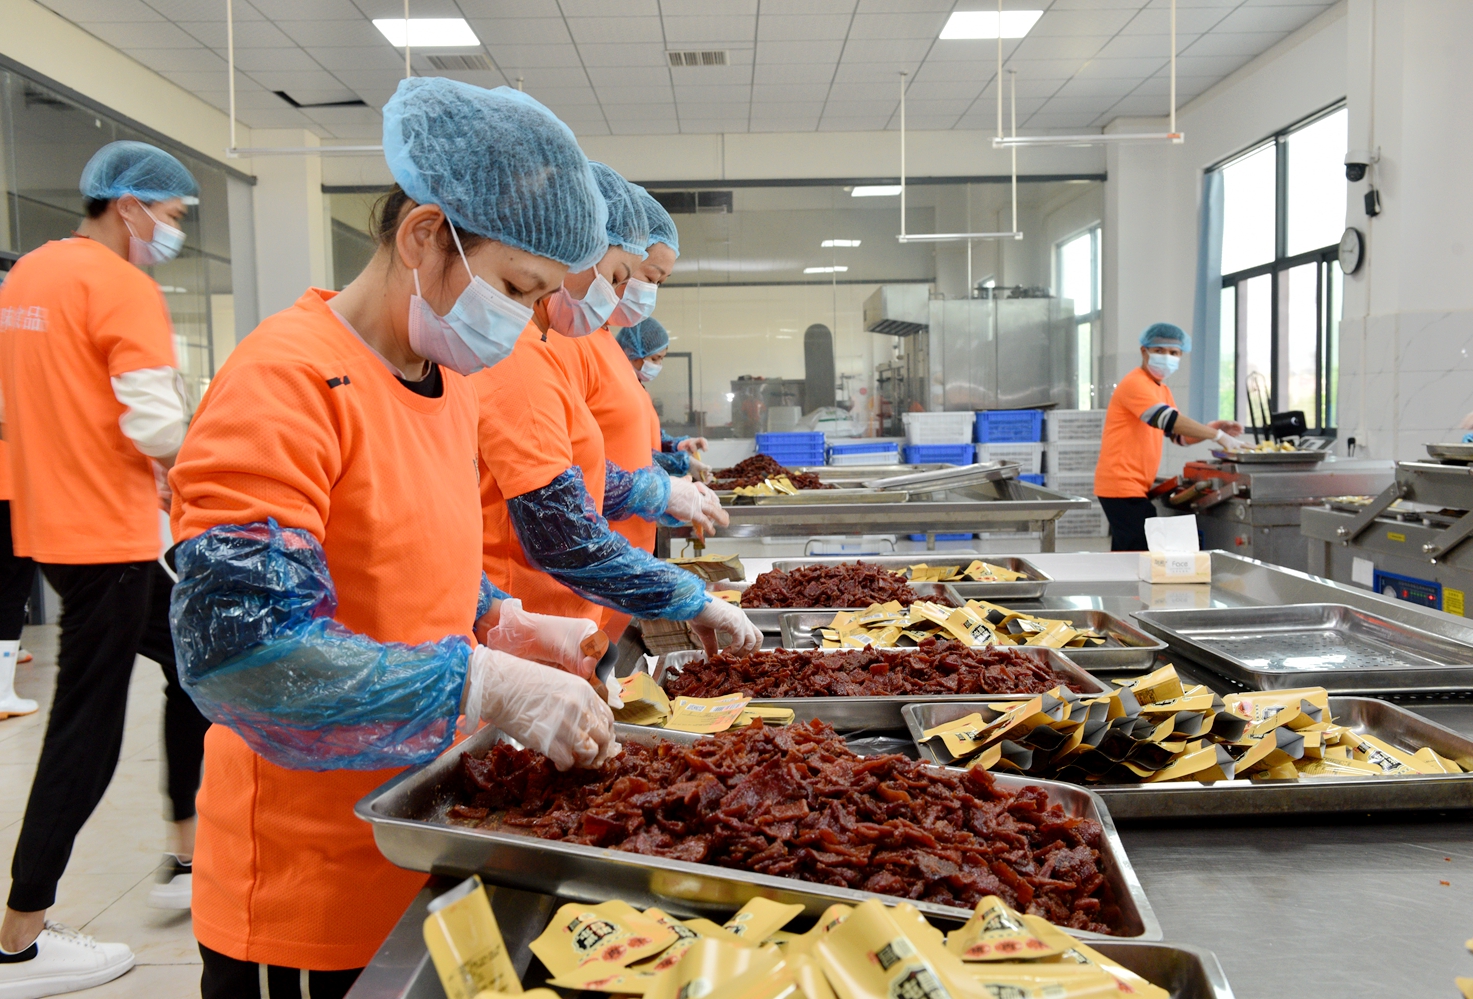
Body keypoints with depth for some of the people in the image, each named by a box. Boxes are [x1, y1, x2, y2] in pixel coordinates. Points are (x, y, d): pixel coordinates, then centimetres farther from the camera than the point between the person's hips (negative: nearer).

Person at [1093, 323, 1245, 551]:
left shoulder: (1162, 390, 21)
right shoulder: (1135, 384, -11)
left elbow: (1180, 435, 19)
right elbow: (1168, 419, -23)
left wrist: (1212, 429, 0)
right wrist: (1217, 436, -22)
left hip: (1135, 487, 10)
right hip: (1123, 486, -10)